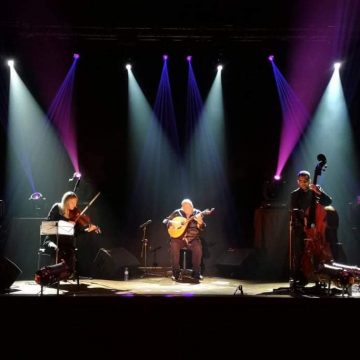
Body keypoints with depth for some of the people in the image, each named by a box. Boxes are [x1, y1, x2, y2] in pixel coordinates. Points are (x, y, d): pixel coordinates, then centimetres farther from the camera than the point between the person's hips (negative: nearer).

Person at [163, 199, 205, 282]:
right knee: (174, 245, -31)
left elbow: (202, 228, -6)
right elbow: (165, 220, 4)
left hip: (193, 238, 0)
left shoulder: (197, 213, 0)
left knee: (198, 247, -32)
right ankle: (176, 273, -18)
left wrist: (200, 222, -29)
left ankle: (196, 273, -14)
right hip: (178, 237, 0)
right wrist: (171, 223, -18)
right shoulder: (177, 213, 1)